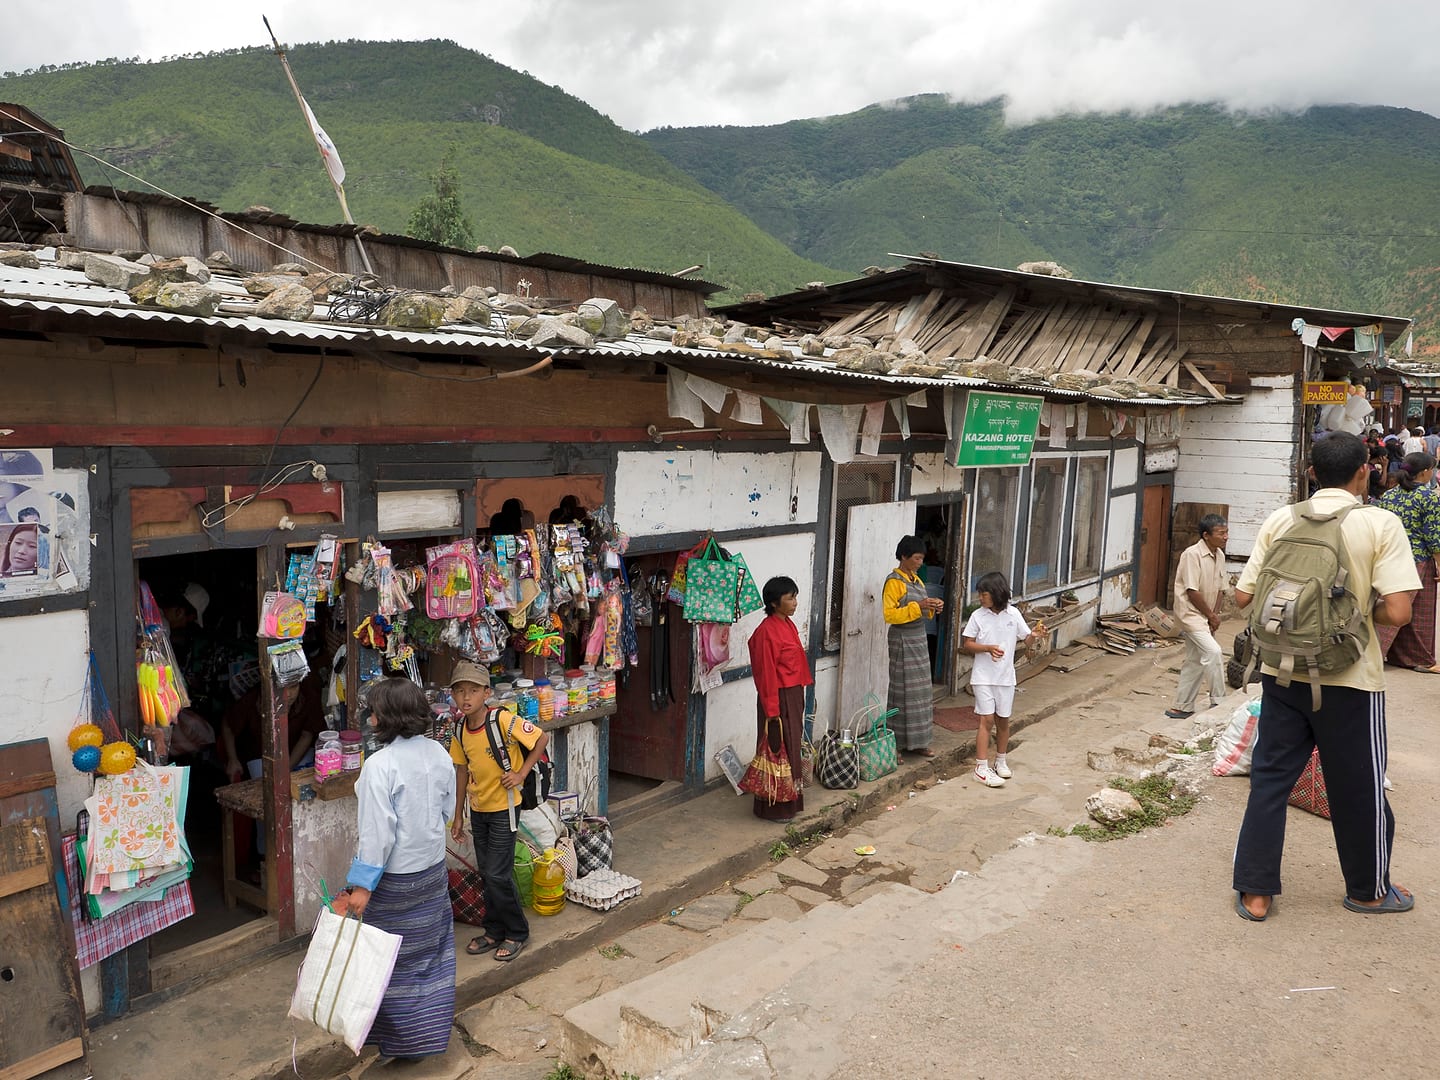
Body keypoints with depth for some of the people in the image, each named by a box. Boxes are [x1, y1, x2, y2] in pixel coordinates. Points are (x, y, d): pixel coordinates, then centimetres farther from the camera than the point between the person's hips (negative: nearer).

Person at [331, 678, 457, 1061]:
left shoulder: (380, 765, -25)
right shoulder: (439, 753, -4)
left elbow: (377, 831, -24)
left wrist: (361, 885, -17)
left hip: (395, 877, -6)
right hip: (433, 870, 6)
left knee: (392, 958, 12)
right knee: (431, 950, 19)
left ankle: (402, 1037, 26)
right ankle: (434, 1027, 33)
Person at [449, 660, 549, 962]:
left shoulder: (503, 720, -21)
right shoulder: (460, 730, -2)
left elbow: (542, 738, -14)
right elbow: (462, 771, 7)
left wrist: (522, 772, -17)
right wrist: (458, 816, 10)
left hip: (503, 807, -6)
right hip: (478, 809, 6)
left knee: (498, 874, -3)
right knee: (487, 873, 15)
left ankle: (517, 932, 16)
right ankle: (495, 931, 30)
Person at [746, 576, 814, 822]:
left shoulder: (788, 624, 9)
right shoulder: (767, 632, -20)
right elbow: (766, 674, -20)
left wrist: (799, 698, 19)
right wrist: (771, 711, -19)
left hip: (794, 695, 9)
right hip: (779, 698, -9)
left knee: (792, 747, 17)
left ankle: (789, 801, 30)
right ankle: (773, 808, 12)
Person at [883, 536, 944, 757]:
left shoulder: (916, 579, 12)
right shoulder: (894, 581, -14)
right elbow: (889, 614, -20)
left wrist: (933, 608, 0)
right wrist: (917, 606, -24)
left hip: (919, 639, 8)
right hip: (903, 641, -8)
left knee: (920, 691, 11)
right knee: (903, 691, -4)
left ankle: (916, 741, 19)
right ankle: (897, 743, 5)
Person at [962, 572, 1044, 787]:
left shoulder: (1013, 614, -2)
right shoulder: (978, 616, -7)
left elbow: (1026, 639, 4)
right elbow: (967, 644, -5)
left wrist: (1035, 635, -18)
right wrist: (988, 648, -20)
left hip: (1005, 677, 3)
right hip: (983, 677, -2)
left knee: (1003, 720, 13)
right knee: (986, 719, -6)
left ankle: (1001, 761, 31)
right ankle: (982, 768, -3)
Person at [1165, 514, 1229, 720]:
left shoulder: (1219, 555, 5)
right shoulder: (1192, 554, -19)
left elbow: (1219, 589, 10)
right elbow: (1192, 591, -20)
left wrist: (1215, 614, -3)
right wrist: (1211, 615, -11)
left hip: (1206, 616, 8)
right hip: (1191, 613, -8)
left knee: (1195, 662, 11)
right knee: (1214, 652, -19)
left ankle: (1182, 707, 20)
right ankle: (1218, 702, -9)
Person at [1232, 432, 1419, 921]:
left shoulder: (1280, 520, -1)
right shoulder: (1381, 524, -9)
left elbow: (1243, 595, 0)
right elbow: (1397, 612, -16)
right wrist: (1363, 611, 5)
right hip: (1348, 678, -2)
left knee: (1270, 777, 11)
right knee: (1357, 786, 14)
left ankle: (1255, 892, 15)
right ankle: (1368, 889, 34)